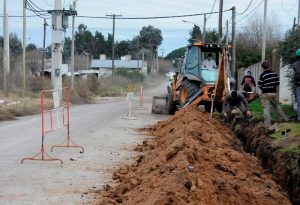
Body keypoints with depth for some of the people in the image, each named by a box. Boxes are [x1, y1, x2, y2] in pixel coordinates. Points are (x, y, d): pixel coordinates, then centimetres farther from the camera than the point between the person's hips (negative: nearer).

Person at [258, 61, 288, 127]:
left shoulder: (262, 75, -12)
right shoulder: (274, 73, 3)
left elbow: (260, 85, -9)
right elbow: (278, 82, 7)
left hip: (265, 94, -5)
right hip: (273, 93, 5)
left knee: (266, 108, -4)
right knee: (277, 106, 21)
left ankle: (267, 124, -9)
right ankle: (284, 118, 28)